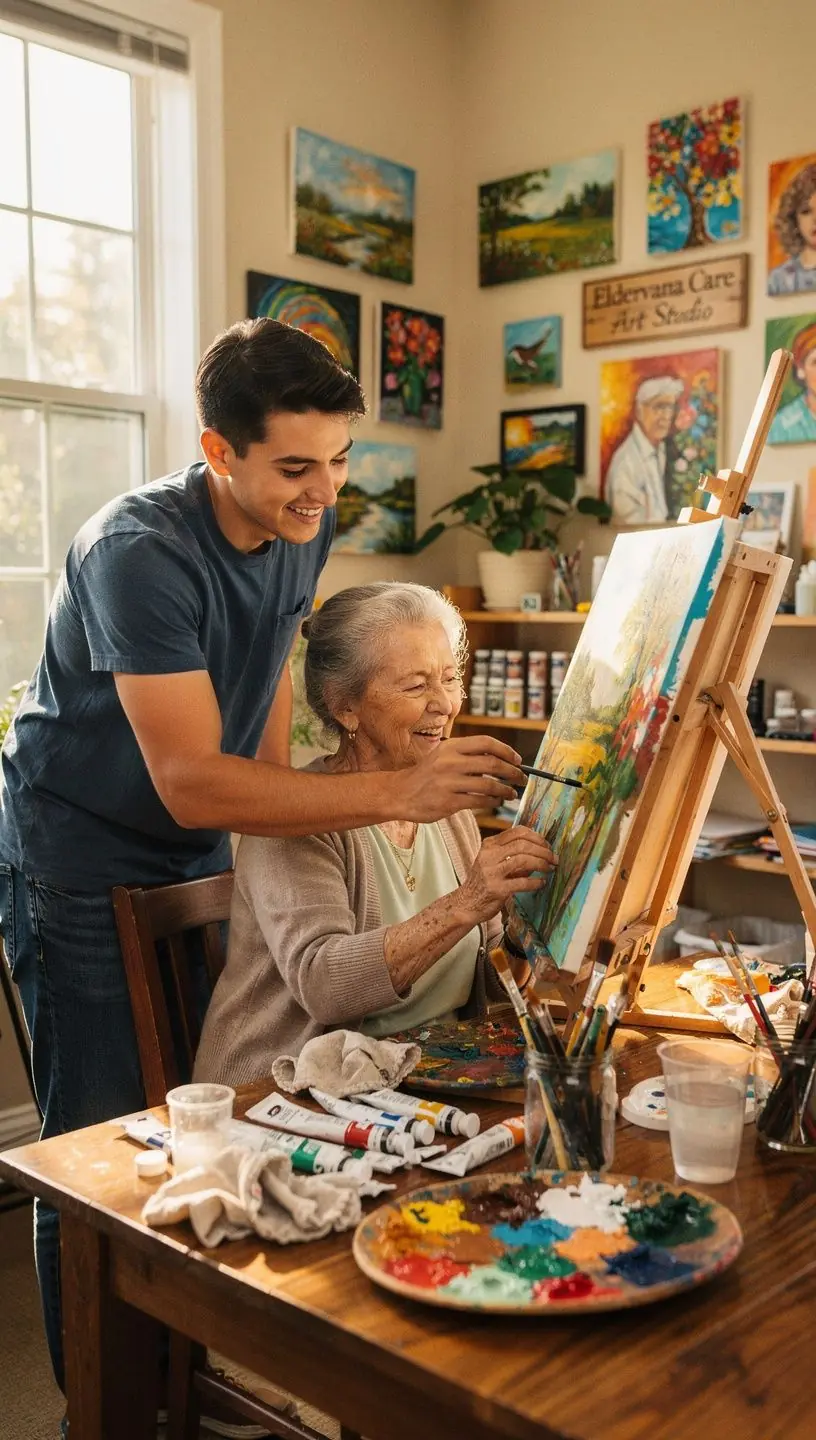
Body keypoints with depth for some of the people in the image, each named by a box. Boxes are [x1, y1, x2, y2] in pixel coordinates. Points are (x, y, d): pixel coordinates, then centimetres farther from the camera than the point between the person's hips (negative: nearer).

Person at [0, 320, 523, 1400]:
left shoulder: (306, 526, -5)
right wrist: (397, 794, -41)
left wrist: (266, 805, 3)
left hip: (202, 851, 6)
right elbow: (189, 783, -35)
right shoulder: (141, 550, -29)